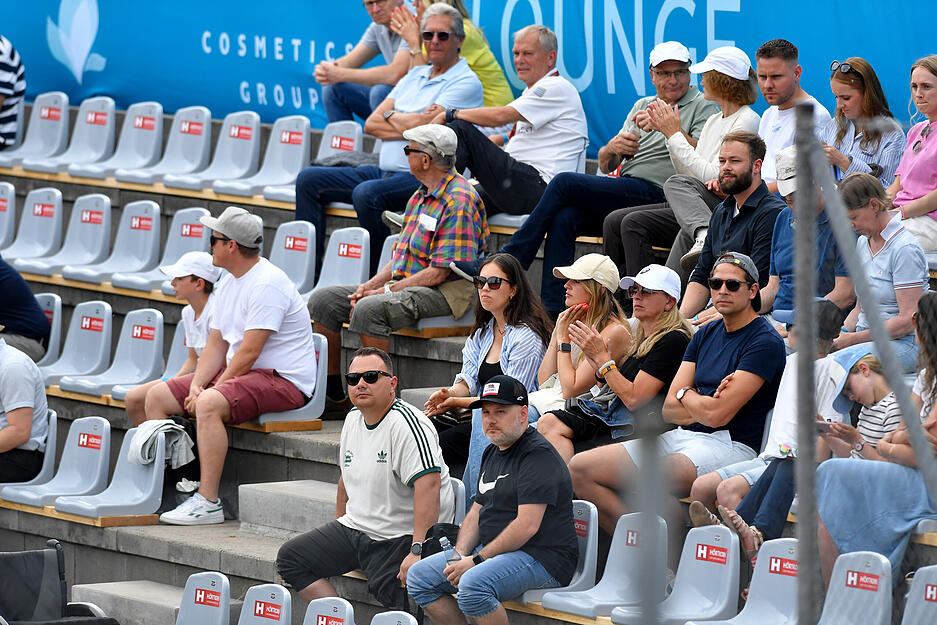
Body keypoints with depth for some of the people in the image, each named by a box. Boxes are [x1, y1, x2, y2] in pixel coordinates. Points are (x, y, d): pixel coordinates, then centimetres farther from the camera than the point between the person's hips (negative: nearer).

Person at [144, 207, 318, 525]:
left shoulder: (266, 284, -19)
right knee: (157, 397, 5)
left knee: (209, 405, -36)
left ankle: (208, 502, -33)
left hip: (284, 379, -10)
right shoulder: (229, 283, 13)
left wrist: (206, 393, -17)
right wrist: (196, 386, -5)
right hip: (237, 375, 10)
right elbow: (217, 344, 13)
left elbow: (248, 352, -23)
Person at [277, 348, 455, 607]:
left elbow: (429, 483, -29)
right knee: (290, 558, 4)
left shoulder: (406, 423, -19)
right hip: (355, 528, 9)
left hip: (400, 538, -9)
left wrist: (417, 552, -34)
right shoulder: (353, 420, 10)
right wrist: (334, 538, 27)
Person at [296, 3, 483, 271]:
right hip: (386, 170, 9)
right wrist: (410, 124, -5)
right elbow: (371, 124, 12)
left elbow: (420, 125, -17)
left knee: (367, 194, -36)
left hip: (422, 177, -9)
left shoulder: (466, 82, -5)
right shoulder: (415, 75, 20)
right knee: (309, 180, 1)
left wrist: (391, 116, 3)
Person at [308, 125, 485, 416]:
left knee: (368, 309, -34)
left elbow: (439, 273, -19)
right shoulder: (421, 196, 16)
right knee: (323, 300, 2)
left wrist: (385, 290, -17)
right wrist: (370, 285, 1)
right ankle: (333, 396, 6)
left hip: (443, 294, -10)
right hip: (405, 285, 10)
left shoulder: (458, 201, -15)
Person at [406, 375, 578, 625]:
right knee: (419, 578, 4)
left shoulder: (538, 455, -14)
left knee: (472, 585, -35)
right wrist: (459, 556, 1)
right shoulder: (493, 453, 17)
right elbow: (477, 512, 20)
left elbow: (527, 525, -22)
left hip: (541, 558, -10)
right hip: (493, 551, 10)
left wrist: (477, 561, -18)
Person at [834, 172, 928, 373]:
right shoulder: (862, 243, 15)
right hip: (867, 337, 8)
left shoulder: (905, 249, -12)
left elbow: (907, 320, -17)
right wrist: (842, 333, 1)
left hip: (903, 342, -8)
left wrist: (855, 339, -17)